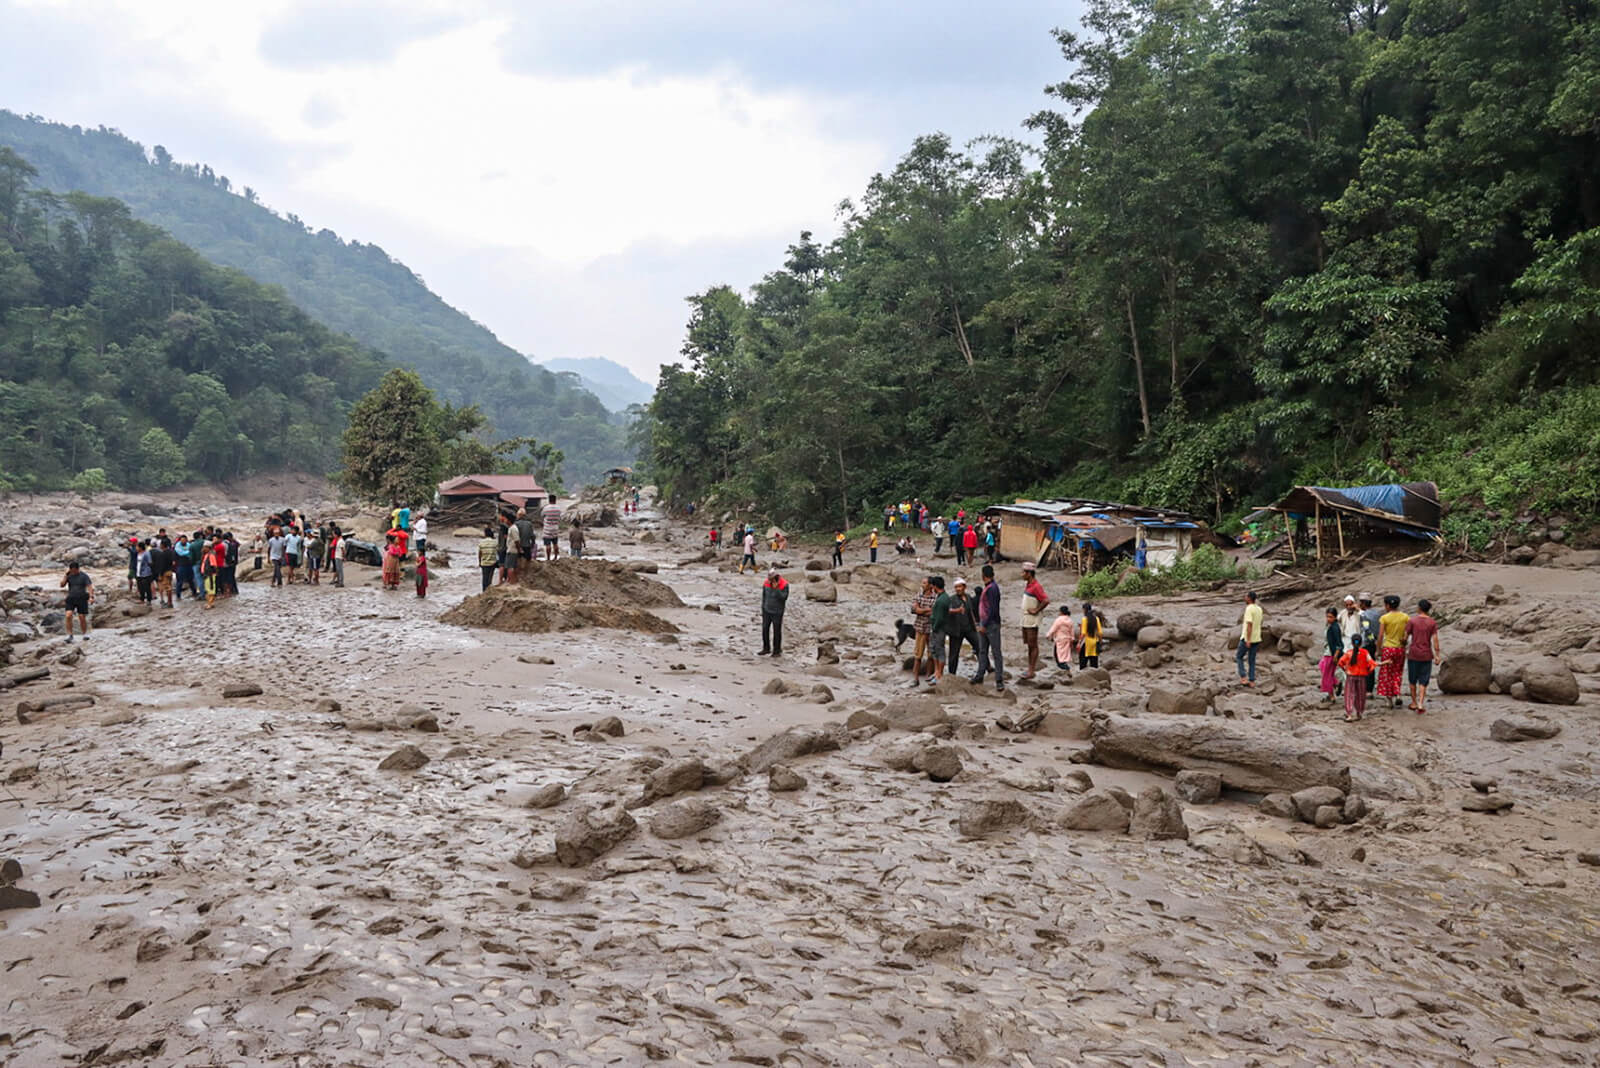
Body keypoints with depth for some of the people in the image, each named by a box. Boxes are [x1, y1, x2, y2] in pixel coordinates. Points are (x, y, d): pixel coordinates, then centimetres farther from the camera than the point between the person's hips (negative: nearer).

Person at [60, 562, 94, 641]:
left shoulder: (84, 576, -3)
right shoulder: (69, 576, 5)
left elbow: (90, 586, -8)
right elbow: (62, 585, -3)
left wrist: (91, 597, -22)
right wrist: (66, 575, -8)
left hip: (81, 599, -2)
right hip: (71, 599, 2)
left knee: (82, 618, -1)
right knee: (68, 616, -15)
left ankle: (85, 634, 19)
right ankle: (69, 635, -10)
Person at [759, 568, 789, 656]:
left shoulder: (784, 585, -14)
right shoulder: (766, 583, -3)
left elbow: (784, 598, -19)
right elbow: (764, 597, 9)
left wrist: (776, 589, -28)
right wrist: (762, 609, 12)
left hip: (777, 612, -4)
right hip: (767, 611, 4)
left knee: (776, 631, 2)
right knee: (765, 629, 6)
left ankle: (777, 651, 13)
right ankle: (766, 649, 19)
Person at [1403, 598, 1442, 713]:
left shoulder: (1412, 621, -6)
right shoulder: (1432, 623, -2)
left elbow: (1405, 637, -5)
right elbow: (1435, 639, -7)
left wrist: (1404, 649, 11)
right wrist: (1437, 655, -4)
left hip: (1413, 654, -1)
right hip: (1426, 655, 1)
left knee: (1412, 680, 14)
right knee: (1423, 681, 5)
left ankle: (1414, 703, 19)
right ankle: (1421, 704, -6)